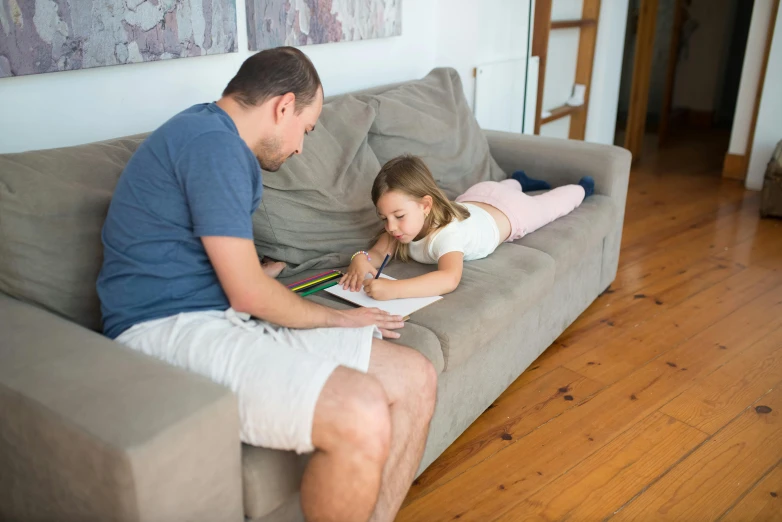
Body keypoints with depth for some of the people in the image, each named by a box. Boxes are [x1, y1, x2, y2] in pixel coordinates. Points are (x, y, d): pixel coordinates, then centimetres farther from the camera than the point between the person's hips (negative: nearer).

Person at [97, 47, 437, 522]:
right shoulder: (212, 143, -12)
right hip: (170, 331, -10)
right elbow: (248, 293, -13)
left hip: (228, 322, 10)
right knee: (362, 415, -32)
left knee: (416, 379, -3)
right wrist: (338, 319, 0)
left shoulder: (212, 133, 20)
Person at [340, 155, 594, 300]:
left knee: (550, 204, 28)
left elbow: (450, 278, -68)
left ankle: (580, 188, 56)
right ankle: (518, 181, 68)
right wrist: (362, 259, -55)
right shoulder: (410, 219, -32)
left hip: (510, 213, -4)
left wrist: (393, 289, -77)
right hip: (474, 200, 4)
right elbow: (379, 252, -30)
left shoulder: (447, 232, -51)